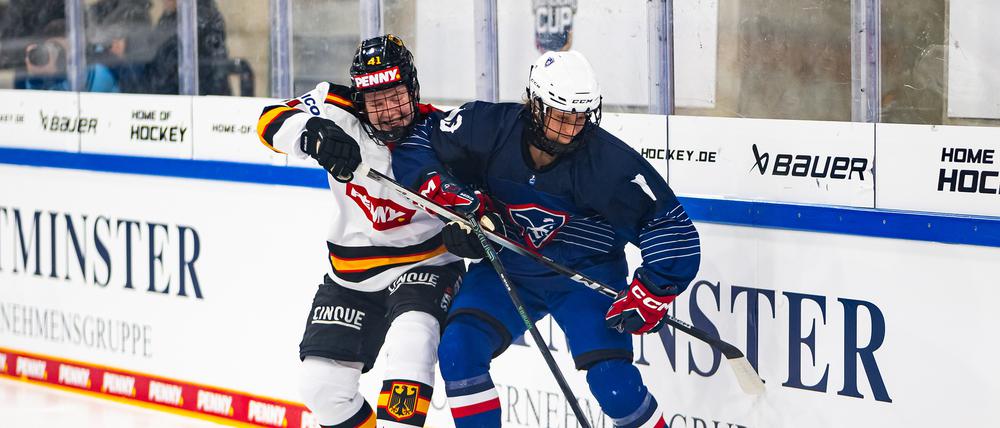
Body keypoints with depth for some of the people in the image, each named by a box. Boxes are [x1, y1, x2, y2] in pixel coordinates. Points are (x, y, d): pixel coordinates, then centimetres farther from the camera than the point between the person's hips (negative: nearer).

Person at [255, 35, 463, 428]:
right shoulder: (340, 112, -13)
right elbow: (273, 121, -22)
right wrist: (314, 133, -43)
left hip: (424, 264, -3)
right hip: (352, 276, 3)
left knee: (411, 336, -33)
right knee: (321, 385, 1)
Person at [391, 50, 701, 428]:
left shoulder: (609, 162, -25)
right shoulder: (489, 128, -19)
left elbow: (670, 226, -19)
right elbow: (416, 142, -6)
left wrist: (651, 295, -28)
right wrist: (442, 191, -23)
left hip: (585, 273, -3)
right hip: (507, 266, 3)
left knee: (614, 383, -18)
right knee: (458, 350, -16)